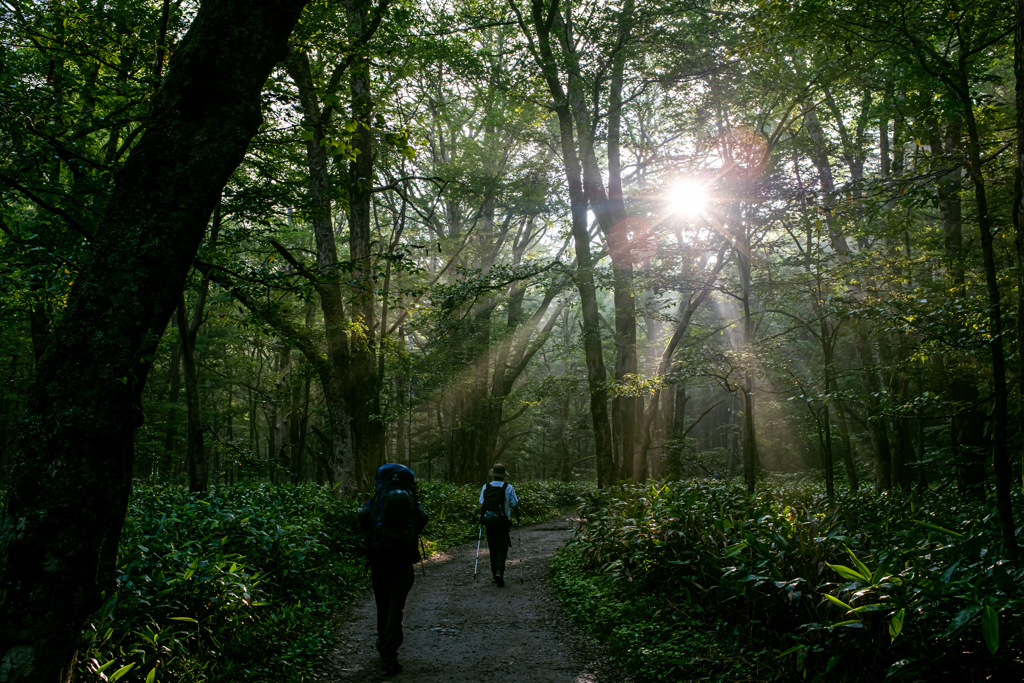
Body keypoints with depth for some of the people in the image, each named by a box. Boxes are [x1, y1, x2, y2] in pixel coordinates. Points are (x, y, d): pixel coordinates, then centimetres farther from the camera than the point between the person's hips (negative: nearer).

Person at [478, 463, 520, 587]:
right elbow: (515, 505, -2)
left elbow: (481, 505, 2)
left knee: (493, 548, 15)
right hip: (503, 522, -2)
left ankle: (494, 574, 19)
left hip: (488, 521, 3)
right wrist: (517, 516, 16)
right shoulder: (508, 488, -5)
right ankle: (499, 571, -17)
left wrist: (481, 517, 18)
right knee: (502, 548, 4)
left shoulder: (485, 487, 2)